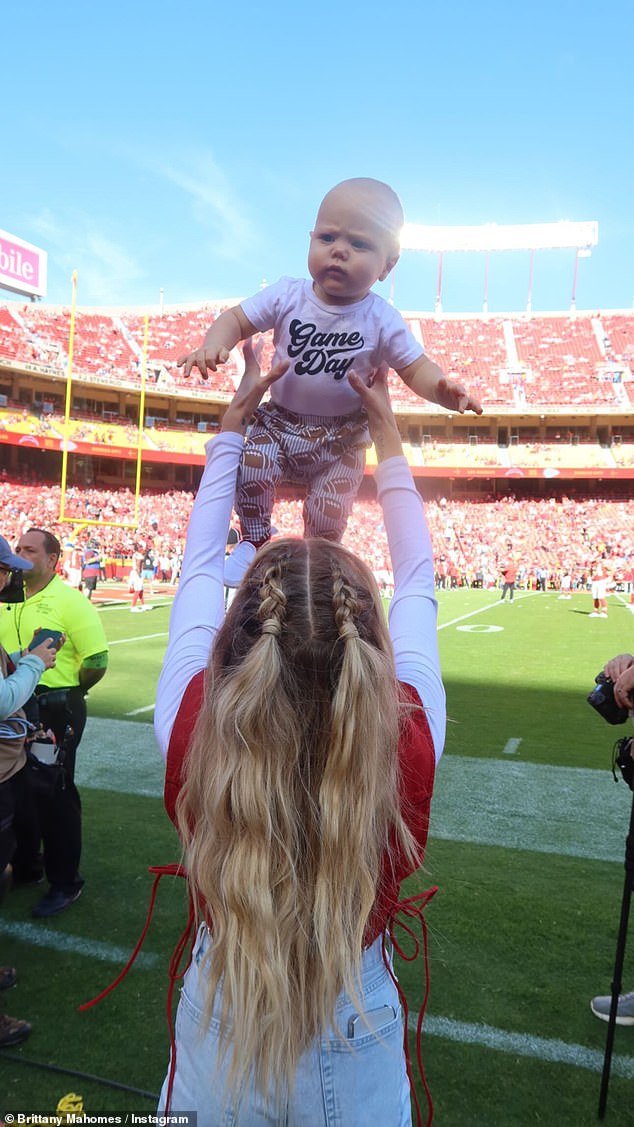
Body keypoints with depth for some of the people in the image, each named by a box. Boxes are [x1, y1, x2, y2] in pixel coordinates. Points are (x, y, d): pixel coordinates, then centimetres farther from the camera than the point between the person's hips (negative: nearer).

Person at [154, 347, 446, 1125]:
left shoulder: (191, 732, -31)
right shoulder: (407, 742, -31)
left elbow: (200, 564, -14)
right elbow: (416, 581, -14)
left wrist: (232, 422, -3)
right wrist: (388, 434, -2)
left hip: (217, 1036, 1)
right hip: (355, 1042, 0)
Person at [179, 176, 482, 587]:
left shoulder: (382, 320, -14)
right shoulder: (287, 296, -11)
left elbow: (417, 369, -12)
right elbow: (237, 319, -5)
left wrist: (444, 389, -34)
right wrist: (213, 346, -27)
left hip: (342, 440, -1)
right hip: (279, 421, 1)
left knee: (328, 516, -9)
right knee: (250, 472, -22)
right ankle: (255, 541, 10)